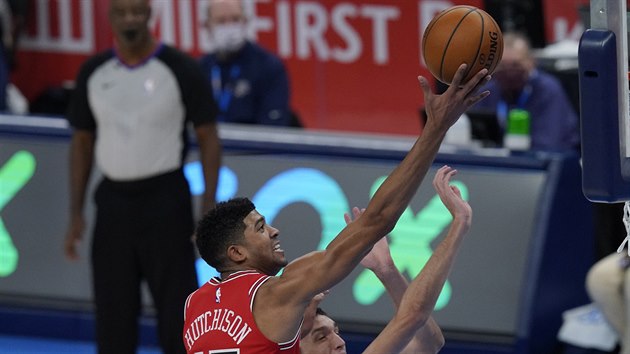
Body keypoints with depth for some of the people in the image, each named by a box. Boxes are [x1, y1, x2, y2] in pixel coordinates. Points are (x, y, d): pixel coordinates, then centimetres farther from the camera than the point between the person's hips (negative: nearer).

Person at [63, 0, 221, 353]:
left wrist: (209, 210, -10)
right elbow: (82, 142, 12)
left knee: (177, 314, -4)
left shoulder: (181, 69, -7)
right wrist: (76, 213, 7)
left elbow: (209, 139, -4)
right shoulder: (94, 72, 5)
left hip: (165, 200, -4)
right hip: (113, 201, 4)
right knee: (113, 314, 8)